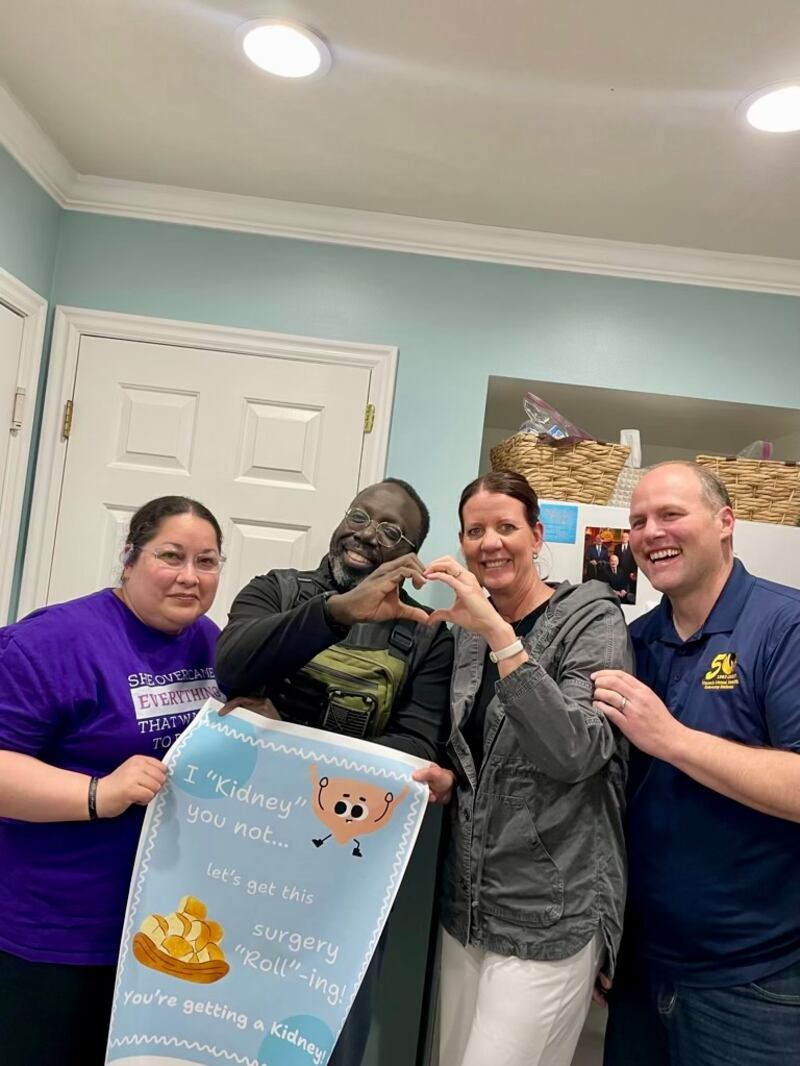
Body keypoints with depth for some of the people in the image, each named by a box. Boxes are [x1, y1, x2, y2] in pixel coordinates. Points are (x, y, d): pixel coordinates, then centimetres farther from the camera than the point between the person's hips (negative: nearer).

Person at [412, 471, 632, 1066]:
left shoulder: (592, 619, -10)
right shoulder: (469, 627, 6)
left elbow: (575, 752, -25)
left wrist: (498, 632, -30)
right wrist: (449, 780, -4)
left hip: (550, 918, -6)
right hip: (466, 905, 6)